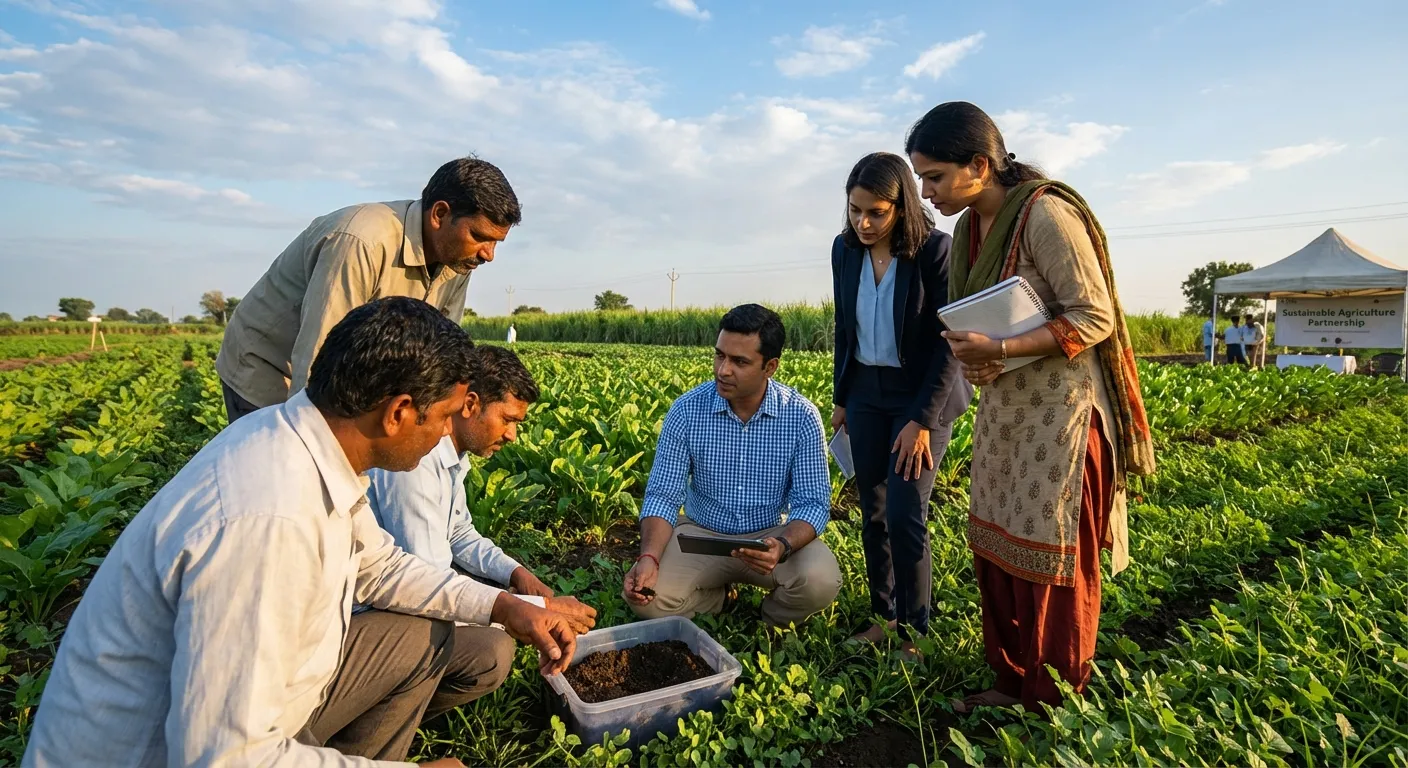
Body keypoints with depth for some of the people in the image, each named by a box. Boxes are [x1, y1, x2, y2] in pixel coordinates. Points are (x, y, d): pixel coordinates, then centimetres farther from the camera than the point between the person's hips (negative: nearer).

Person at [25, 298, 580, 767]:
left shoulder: (313, 449, -8)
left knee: (424, 638, 9)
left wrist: (501, 607, 0)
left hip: (245, 706, 8)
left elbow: (378, 566, 8)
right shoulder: (266, 520, -35)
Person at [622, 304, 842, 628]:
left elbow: (812, 504, -13)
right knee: (645, 597, -24)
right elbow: (662, 495, -10)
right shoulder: (686, 411, -12)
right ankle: (719, 597, 10)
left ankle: (771, 625, 6)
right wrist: (649, 557, -29)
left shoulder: (801, 416, -14)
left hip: (774, 535, 0)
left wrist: (782, 546, -35)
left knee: (821, 582, -30)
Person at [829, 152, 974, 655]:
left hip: (924, 395, -5)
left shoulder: (936, 251, -16)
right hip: (866, 392, 5)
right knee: (873, 512, 9)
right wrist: (841, 399, 11)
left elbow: (948, 343, -15)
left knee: (904, 514, -8)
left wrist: (921, 420, -18)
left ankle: (915, 632, 11)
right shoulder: (845, 249, -1)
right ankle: (882, 616, 25)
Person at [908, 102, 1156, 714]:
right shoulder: (971, 225, 7)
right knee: (993, 547, 10)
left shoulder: (1046, 215, -17)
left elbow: (1096, 317, -17)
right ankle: (1011, 684, 26)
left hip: (1061, 408, -8)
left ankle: (1053, 710, 18)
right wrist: (972, 357, -5)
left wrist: (999, 350, -24)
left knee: (1054, 560, 1)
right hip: (1004, 407, 8)